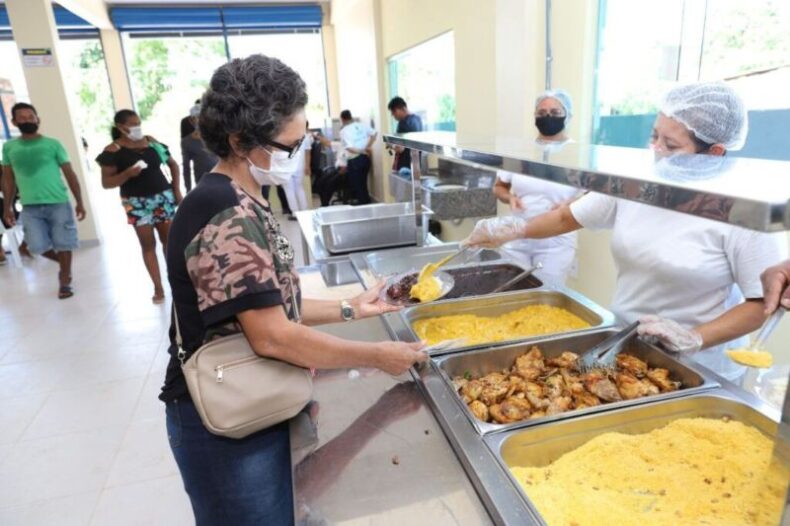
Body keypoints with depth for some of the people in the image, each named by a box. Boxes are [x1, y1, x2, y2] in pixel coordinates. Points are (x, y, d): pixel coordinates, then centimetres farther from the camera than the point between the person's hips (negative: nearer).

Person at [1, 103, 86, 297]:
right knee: (38, 247, -3)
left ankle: (64, 281, 19)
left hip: (58, 203, -2)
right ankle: (65, 265, 26)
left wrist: (79, 202, -4)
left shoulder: (52, 144, 1)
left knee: (63, 245, 1)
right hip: (30, 207, 2)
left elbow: (70, 174, 0)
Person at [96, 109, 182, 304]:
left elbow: (173, 164, 15)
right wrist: (127, 173, -23)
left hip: (163, 197, 3)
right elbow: (106, 182, -7)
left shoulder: (151, 141, 5)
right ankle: (158, 287, 6)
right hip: (136, 203, -3)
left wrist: (176, 189, 5)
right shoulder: (113, 150, -5)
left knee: (169, 240, 8)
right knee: (148, 245, 1)